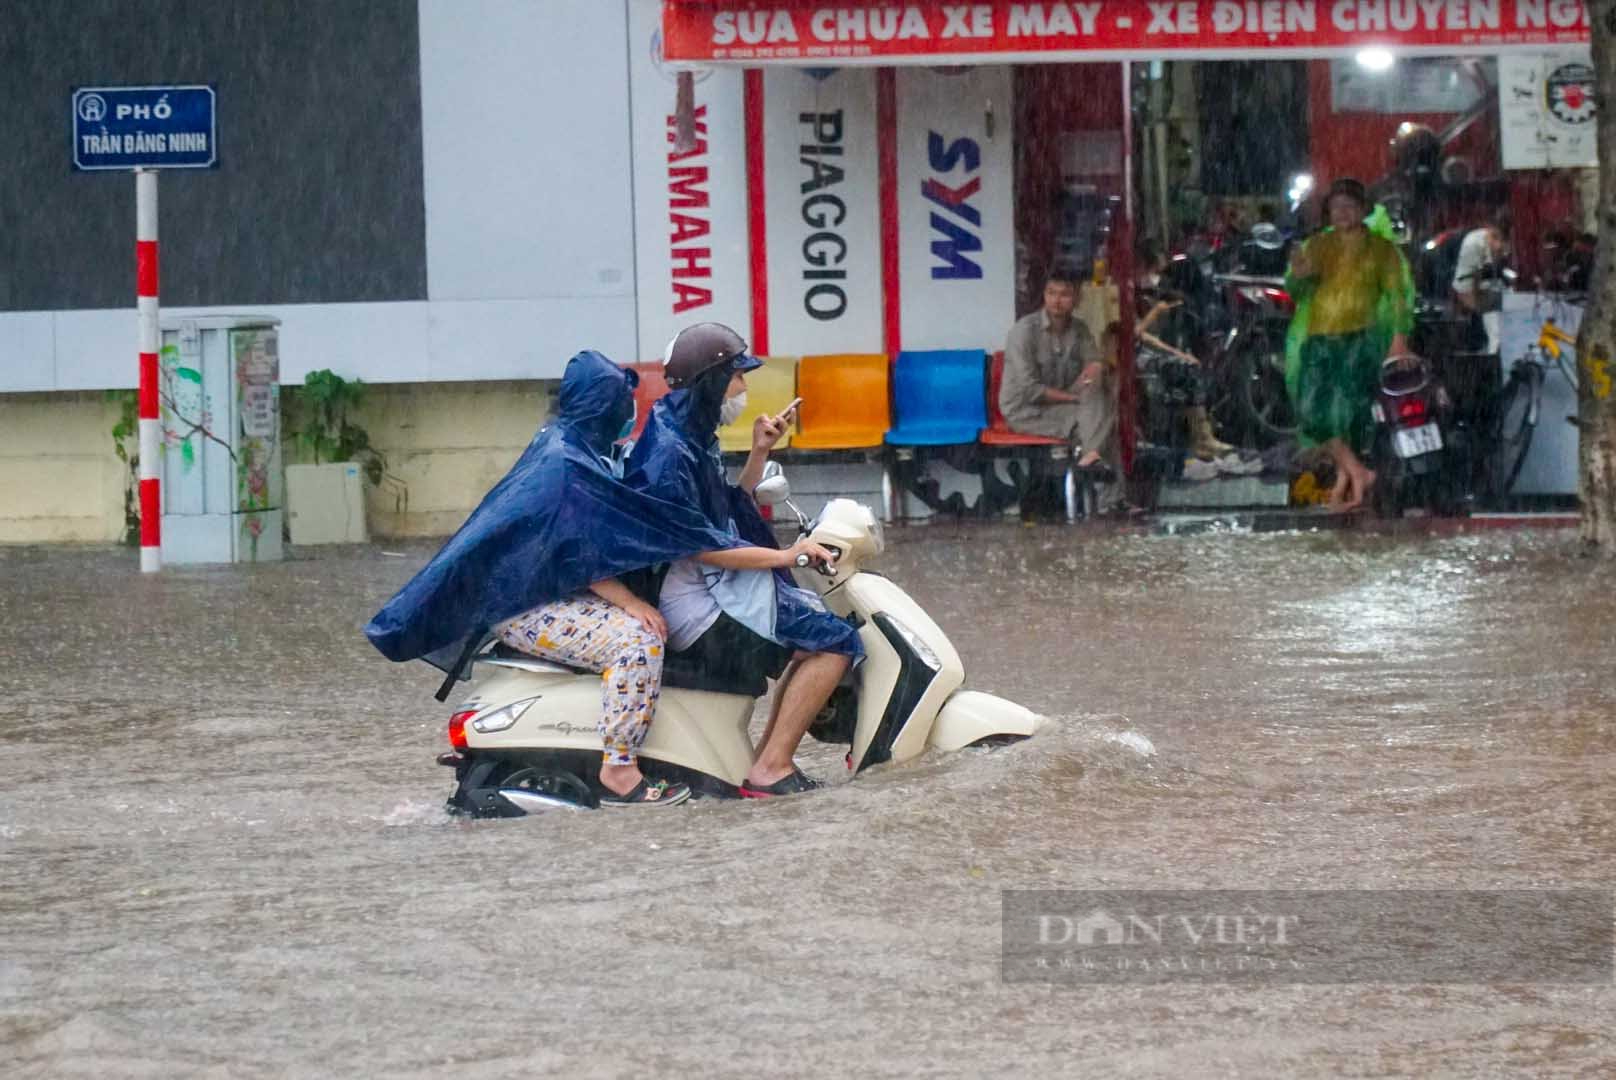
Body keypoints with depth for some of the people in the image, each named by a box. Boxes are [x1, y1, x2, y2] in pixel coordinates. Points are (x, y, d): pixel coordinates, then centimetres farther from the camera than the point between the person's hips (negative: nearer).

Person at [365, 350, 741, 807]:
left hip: (552, 594, 11)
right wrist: (630, 602, -22)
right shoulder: (564, 464, -18)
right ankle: (618, 772, -26)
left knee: (655, 624, 13)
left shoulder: (561, 444, 14)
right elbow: (575, 554, -23)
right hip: (526, 606, -11)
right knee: (637, 641, -26)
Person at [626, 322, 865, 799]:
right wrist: (784, 556, -21)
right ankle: (771, 770, -15)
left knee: (814, 633, 25)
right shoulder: (670, 451, -18)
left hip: (713, 587, 11)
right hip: (696, 603, -11)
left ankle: (765, 758, 16)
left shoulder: (694, 437, 14)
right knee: (834, 642, -14)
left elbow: (733, 509, 22)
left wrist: (759, 453, 11)